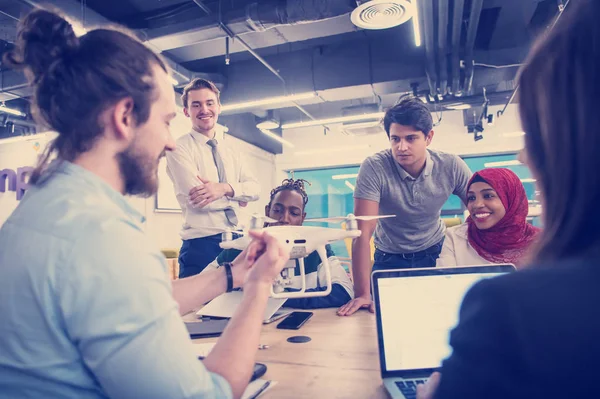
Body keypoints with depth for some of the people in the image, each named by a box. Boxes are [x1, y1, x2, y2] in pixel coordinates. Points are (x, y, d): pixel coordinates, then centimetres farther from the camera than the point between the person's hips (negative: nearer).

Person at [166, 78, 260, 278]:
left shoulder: (231, 150, 14)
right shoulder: (179, 148, -5)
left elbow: (254, 188, 2)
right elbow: (197, 198, -17)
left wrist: (225, 188, -17)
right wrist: (235, 197, -3)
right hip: (201, 245, -5)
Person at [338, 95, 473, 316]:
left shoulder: (451, 167, -17)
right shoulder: (374, 168, -26)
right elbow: (363, 232, -29)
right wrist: (362, 294, -32)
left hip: (436, 254, 2)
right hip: (389, 259, -1)